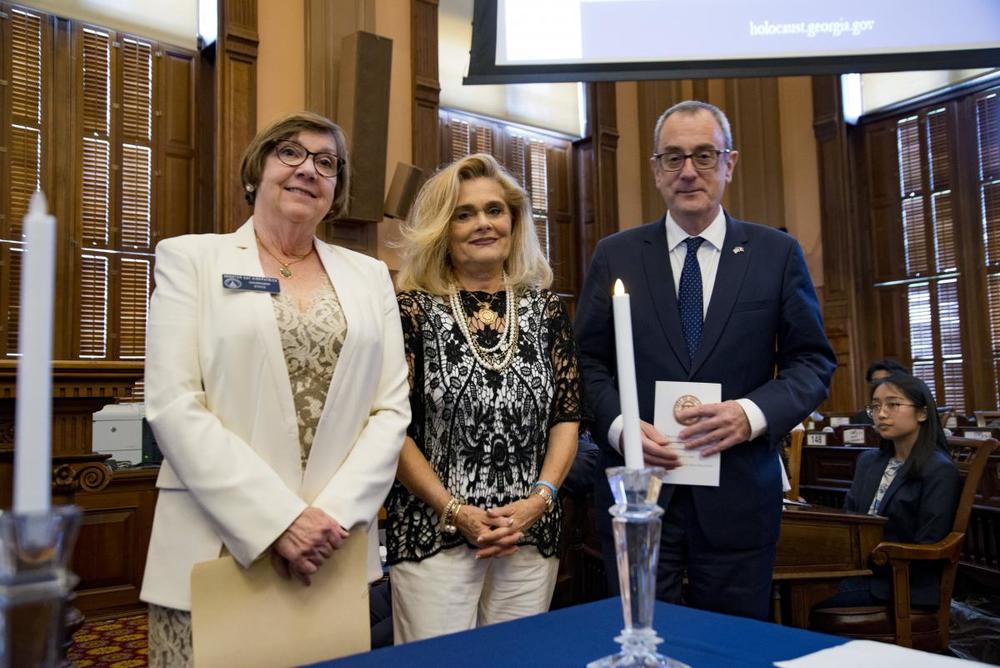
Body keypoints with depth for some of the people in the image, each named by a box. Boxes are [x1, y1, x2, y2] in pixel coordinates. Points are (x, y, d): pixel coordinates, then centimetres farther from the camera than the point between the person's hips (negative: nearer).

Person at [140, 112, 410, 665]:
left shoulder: (369, 275, 11)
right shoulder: (190, 257, 3)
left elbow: (391, 408, 4)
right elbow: (173, 405, -7)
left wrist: (335, 513, -10)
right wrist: (277, 520, -15)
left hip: (337, 550, 3)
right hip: (215, 548, -2)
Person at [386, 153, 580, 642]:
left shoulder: (546, 309, 6)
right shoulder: (413, 309, -3)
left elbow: (567, 417, 6)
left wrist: (538, 499, -7)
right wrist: (454, 511, -12)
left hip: (531, 534, 3)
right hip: (433, 533, -3)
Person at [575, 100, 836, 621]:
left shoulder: (777, 254, 4)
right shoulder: (615, 256, 5)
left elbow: (813, 362, 4)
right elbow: (589, 360, 5)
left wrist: (753, 413, -14)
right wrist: (618, 424, -13)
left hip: (739, 493, 0)